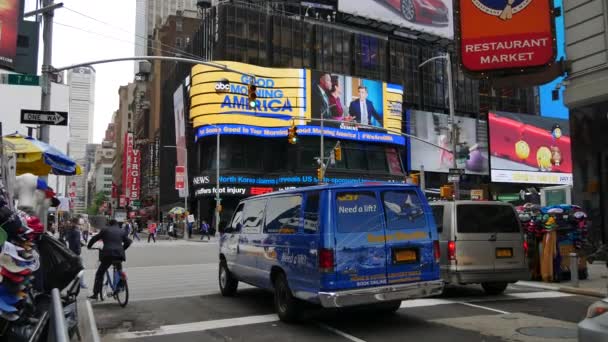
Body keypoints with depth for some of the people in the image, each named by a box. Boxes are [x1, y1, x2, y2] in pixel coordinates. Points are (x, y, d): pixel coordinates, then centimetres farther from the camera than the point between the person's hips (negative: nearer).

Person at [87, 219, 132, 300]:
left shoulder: (105, 230, 10)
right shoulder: (122, 231, 17)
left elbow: (95, 238, 15)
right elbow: (128, 242, 19)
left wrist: (89, 246, 32)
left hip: (107, 255, -3)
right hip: (119, 254, 3)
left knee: (99, 274, 6)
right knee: (119, 272, 29)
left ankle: (95, 294, 1)